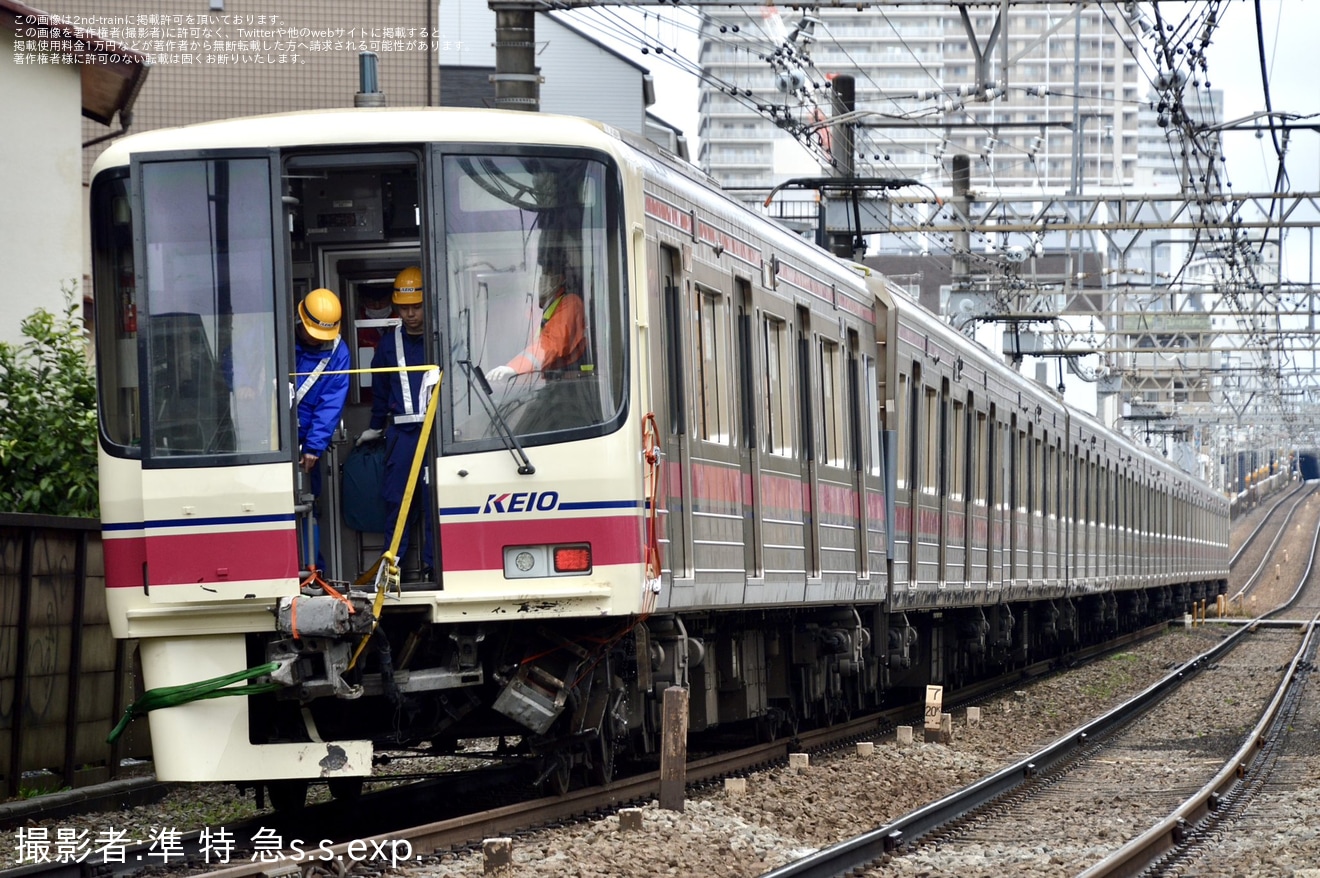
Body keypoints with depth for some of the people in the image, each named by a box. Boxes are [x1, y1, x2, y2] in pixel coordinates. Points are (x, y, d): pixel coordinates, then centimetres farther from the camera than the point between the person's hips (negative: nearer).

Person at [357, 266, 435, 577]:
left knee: (433, 499, -4)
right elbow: (380, 389, 22)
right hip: (401, 432, 3)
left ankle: (432, 564, 2)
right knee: (396, 497, 1)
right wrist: (375, 427, 27)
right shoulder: (389, 344, 12)